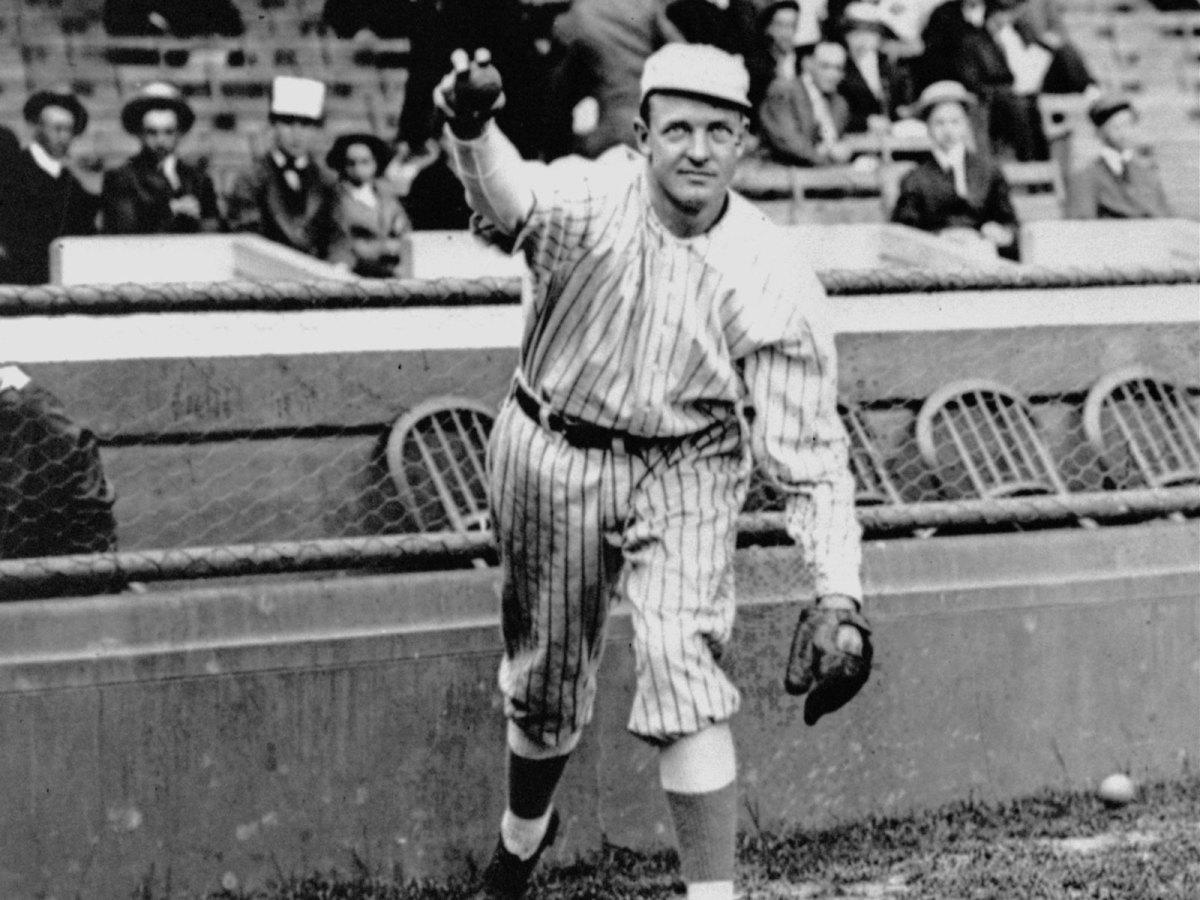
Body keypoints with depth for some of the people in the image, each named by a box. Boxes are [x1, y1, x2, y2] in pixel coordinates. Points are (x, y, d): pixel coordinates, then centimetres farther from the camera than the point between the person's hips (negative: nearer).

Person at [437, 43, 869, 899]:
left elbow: (809, 449, -18)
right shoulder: (595, 199, -21)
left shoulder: (775, 277, -20)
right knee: (544, 676, 17)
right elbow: (515, 202, -46)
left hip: (684, 470, -1)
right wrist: (472, 131, -69)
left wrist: (840, 597, -27)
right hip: (551, 455, 1)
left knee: (682, 666, -21)